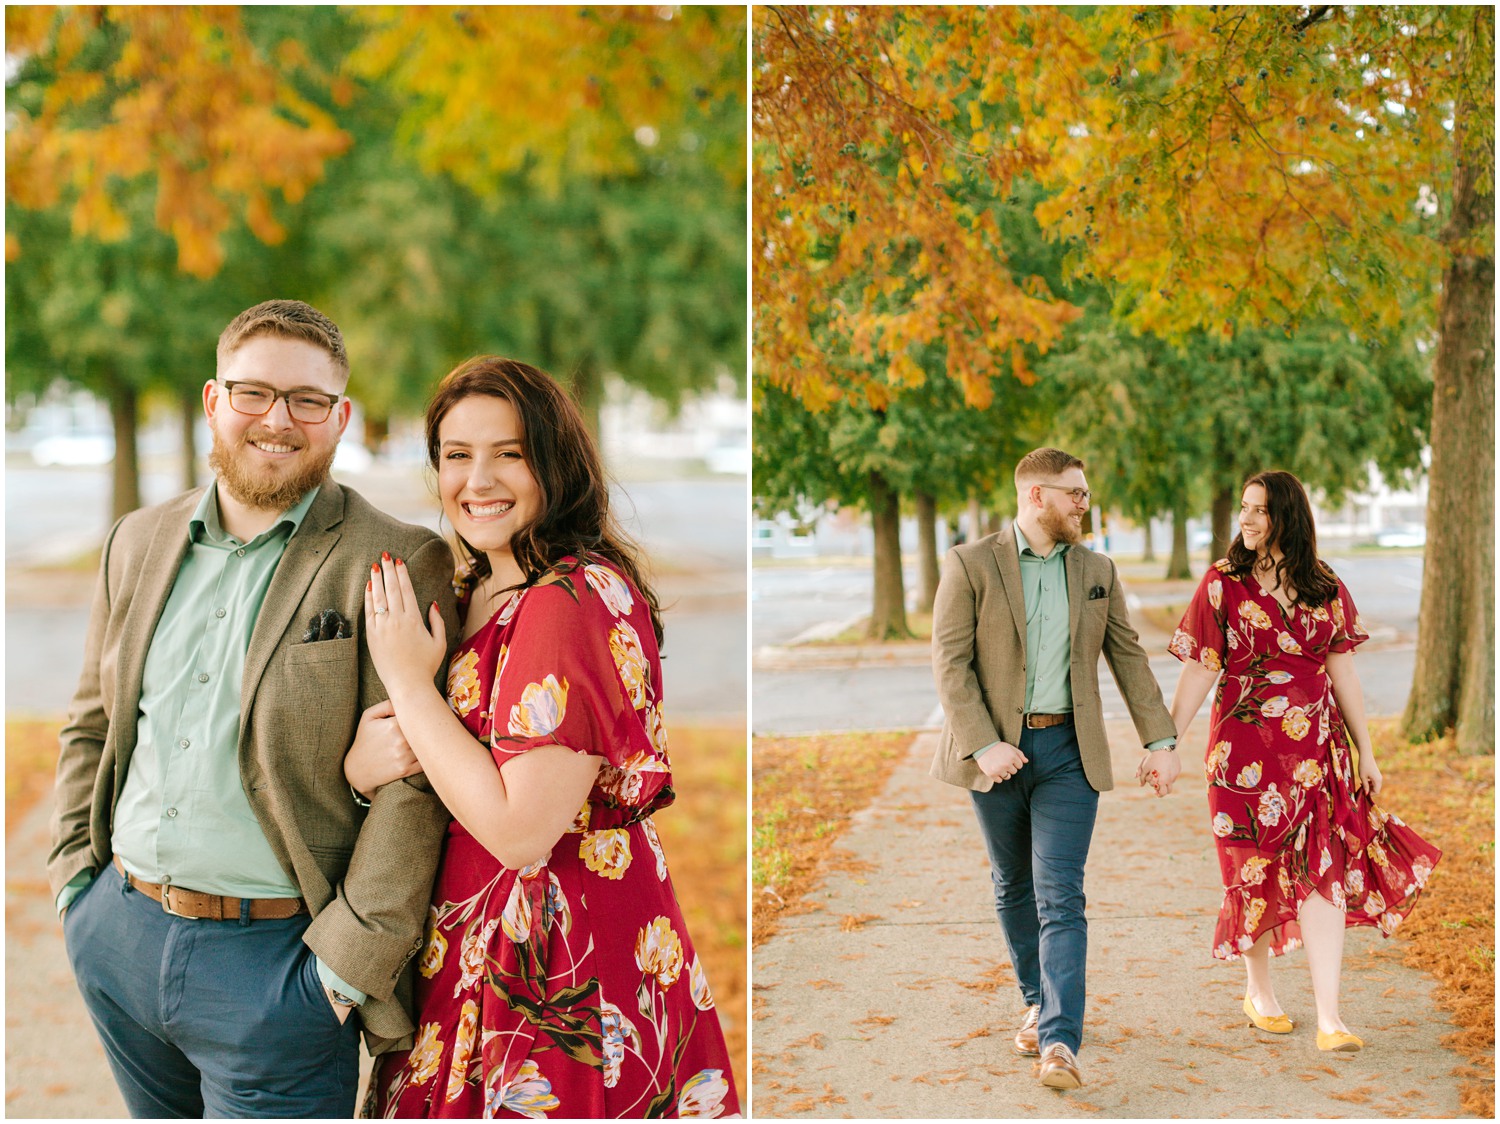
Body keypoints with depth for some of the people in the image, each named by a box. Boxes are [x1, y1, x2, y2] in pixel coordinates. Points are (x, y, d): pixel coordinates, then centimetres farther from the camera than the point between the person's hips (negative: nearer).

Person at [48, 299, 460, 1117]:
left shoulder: (396, 566, -11)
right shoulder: (141, 541, 8)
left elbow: (412, 785, -15)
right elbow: (92, 722, 17)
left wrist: (349, 959, -17)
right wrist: (76, 872, 8)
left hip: (274, 958, -5)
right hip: (119, 933, 6)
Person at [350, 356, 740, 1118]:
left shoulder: (579, 598, -21)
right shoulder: (473, 591, 8)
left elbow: (521, 830, -26)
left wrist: (408, 680, -18)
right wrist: (362, 763, -10)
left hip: (558, 962, -8)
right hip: (469, 945, 9)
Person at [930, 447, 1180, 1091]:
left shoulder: (1097, 571, 9)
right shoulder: (970, 565, -4)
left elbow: (1128, 658, 11)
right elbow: (951, 663, -9)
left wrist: (1160, 741, 4)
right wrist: (982, 745, -18)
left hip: (1069, 751, 1)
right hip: (997, 750, -1)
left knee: (1061, 896, -8)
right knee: (1013, 887, 14)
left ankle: (1060, 1043, -13)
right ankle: (1038, 1003, 34)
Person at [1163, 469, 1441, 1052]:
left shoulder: (1326, 589, 5)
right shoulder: (1222, 583, -1)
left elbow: (1343, 675, 10)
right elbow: (1198, 672, -2)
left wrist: (1366, 753, 10)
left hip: (1318, 749, 2)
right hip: (1246, 748, -2)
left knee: (1324, 870, -7)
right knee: (1258, 870, 7)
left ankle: (1329, 1019, -6)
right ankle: (1259, 991, 29)